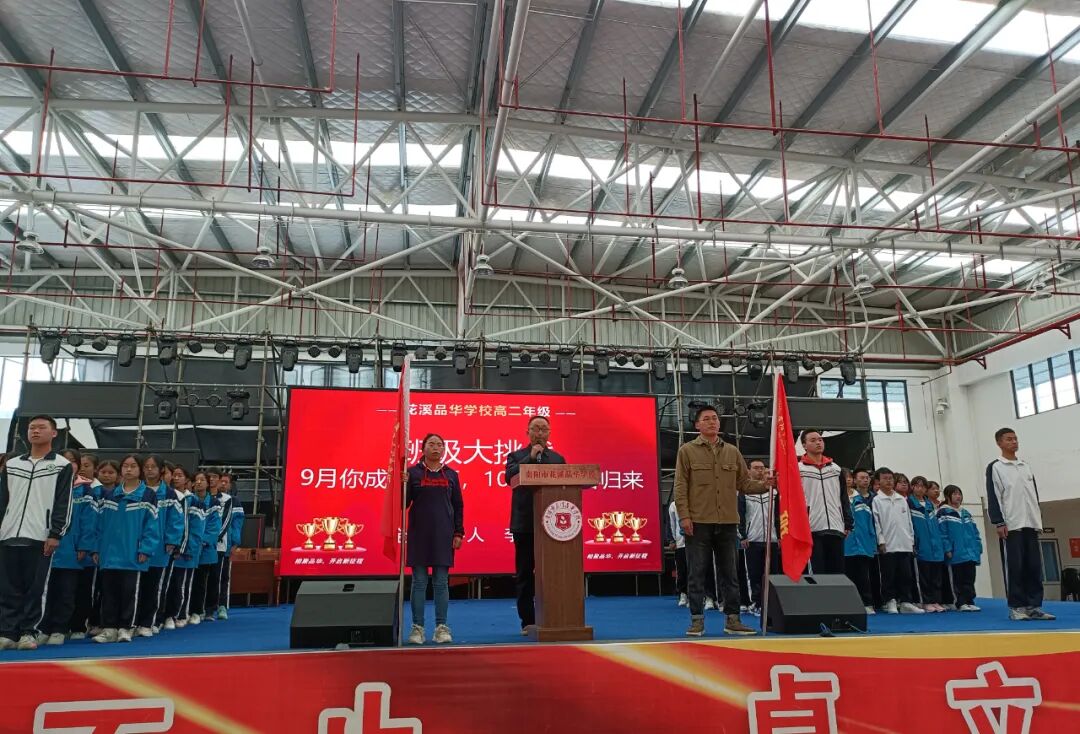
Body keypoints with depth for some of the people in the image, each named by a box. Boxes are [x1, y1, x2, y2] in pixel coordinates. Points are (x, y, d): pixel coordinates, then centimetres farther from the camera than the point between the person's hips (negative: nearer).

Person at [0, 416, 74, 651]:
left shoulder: (63, 465, 2)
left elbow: (64, 504, -3)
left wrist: (55, 535, -11)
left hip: (41, 537, -4)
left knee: (35, 588, 1)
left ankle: (28, 632, 9)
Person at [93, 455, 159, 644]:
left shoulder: (148, 495, -3)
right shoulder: (109, 495, 10)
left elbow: (151, 524, -7)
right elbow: (102, 523, 10)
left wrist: (145, 550, -13)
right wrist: (97, 549, 3)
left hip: (133, 555, -4)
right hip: (109, 553, 4)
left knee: (130, 592, 3)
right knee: (109, 592, 9)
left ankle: (125, 628, 12)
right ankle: (109, 628, 17)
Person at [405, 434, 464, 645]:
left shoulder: (451, 475, 8)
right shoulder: (413, 473, 2)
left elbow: (458, 506, 9)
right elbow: (404, 504, -1)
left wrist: (458, 533, 3)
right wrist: (403, 484, -17)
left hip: (443, 534, 1)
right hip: (419, 534, -1)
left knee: (441, 582, 4)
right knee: (419, 582, 3)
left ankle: (441, 627, 12)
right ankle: (417, 627, 10)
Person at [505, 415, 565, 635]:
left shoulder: (558, 459, 14)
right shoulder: (516, 456, 8)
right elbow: (509, 476, -12)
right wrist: (530, 457, -13)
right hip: (524, 524, -1)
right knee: (524, 574, 3)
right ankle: (528, 621, 10)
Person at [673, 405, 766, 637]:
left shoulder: (732, 451, 12)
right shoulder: (687, 451, 1)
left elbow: (744, 483, 11)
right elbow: (680, 487, -3)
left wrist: (765, 485, -6)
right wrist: (684, 516, -10)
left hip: (727, 523, 3)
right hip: (698, 523, -3)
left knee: (729, 574, 9)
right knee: (697, 574, 2)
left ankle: (732, 620, 18)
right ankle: (697, 620, 11)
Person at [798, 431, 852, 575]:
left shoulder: (836, 469, 17)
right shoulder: (798, 470, 2)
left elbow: (844, 499, 17)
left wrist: (848, 524, 9)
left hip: (836, 529, 4)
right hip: (811, 529, -4)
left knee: (838, 572, 7)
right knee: (817, 572, -3)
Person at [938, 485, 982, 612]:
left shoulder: (966, 513, 16)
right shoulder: (943, 513, -5)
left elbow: (975, 532, 17)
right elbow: (942, 532, -11)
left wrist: (978, 548, 9)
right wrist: (947, 549, -16)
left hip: (970, 553, 6)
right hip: (956, 554, -6)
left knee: (970, 579, 8)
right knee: (958, 580, 1)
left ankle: (969, 601, 14)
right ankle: (961, 603, 6)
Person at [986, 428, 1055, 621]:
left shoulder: (1026, 466, 17)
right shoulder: (995, 467, 0)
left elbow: (1035, 494, 19)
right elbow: (993, 497, -6)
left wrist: (1039, 519, 13)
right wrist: (999, 523, -12)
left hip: (1030, 524, 5)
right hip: (1010, 525, -5)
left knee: (1034, 566, 4)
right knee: (1014, 567, -4)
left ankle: (1034, 606, 9)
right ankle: (1016, 607, 1)